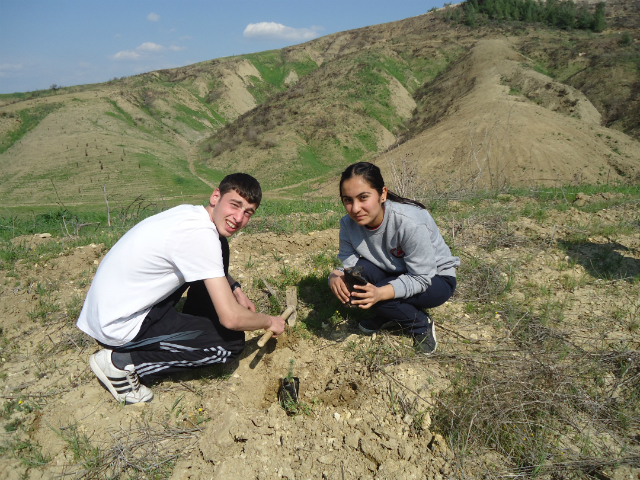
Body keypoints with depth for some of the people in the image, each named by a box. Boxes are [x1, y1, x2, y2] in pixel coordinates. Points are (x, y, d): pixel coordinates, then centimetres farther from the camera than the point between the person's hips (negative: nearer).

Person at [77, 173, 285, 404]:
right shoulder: (201, 235, -27)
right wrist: (269, 322, -7)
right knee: (232, 341, -9)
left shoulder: (190, 213, 0)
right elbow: (231, 318, -27)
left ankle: (194, 327, 18)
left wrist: (235, 288, 9)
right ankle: (122, 363, -3)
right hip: (119, 326, -9)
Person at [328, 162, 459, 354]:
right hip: (395, 273, 6)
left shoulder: (411, 223, -34)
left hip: (434, 278, -5)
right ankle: (389, 317, 1)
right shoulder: (349, 224, -16)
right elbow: (347, 264, -14)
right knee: (359, 270, -26)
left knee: (369, 294, -29)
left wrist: (380, 293, -46)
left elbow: (421, 279, -30)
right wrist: (335, 276, -39)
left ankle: (420, 324, -1)